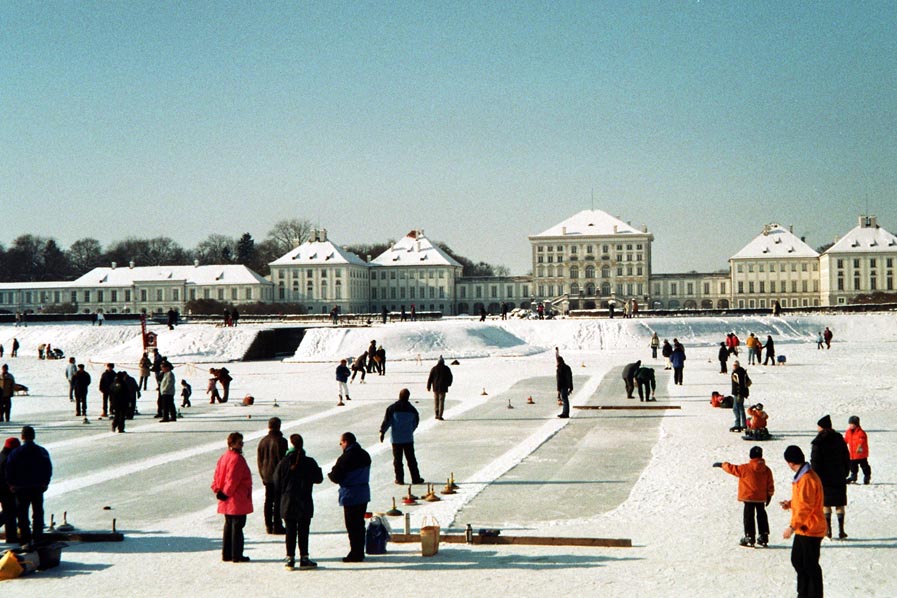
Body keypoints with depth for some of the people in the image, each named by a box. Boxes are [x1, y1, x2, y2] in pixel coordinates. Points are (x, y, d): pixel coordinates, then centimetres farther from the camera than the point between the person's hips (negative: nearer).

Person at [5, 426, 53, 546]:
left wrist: (11, 484, 4)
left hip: (21, 487, -2)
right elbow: (48, 468, 3)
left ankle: (25, 538, 3)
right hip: (38, 487, 2)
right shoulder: (42, 452, -1)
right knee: (38, 513, 11)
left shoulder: (16, 453, -8)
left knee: (22, 514, 6)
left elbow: (9, 470, -5)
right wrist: (45, 482, 10)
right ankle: (37, 537, 10)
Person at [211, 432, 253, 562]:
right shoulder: (237, 459, -18)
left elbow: (217, 475, 12)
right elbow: (233, 479, -22)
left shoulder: (224, 457, 11)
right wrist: (227, 492, -13)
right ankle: (237, 556, 1)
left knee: (228, 526, 15)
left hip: (227, 502, 9)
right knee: (237, 526, -3)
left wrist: (218, 490, 8)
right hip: (238, 500, -9)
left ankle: (226, 554, 19)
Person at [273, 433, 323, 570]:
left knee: (290, 531, 7)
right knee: (303, 531, 7)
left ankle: (290, 558, 7)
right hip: (305, 503, -1)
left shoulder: (283, 463, -7)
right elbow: (318, 479, 1)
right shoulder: (309, 462, -7)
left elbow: (277, 484, -3)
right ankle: (304, 558, 8)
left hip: (287, 503, 1)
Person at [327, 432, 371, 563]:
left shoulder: (345, 458, -18)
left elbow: (335, 477, -15)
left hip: (350, 497, -8)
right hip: (364, 495, 8)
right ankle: (360, 552, 21)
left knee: (352, 527, 0)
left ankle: (355, 554, 2)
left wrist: (330, 474, 8)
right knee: (360, 525, 16)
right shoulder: (365, 455, 7)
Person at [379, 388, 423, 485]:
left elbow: (386, 421, -8)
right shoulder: (412, 409, 0)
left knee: (397, 459, 5)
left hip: (396, 438, -1)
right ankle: (415, 478, 9)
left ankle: (399, 479, 6)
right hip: (408, 438, 1)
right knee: (411, 459, 7)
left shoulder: (392, 408, -7)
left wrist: (382, 431, 0)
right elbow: (415, 423, 10)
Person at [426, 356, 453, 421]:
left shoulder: (434, 368, -3)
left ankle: (437, 415, 14)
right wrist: (448, 384, 25)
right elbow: (450, 377, 6)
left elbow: (430, 378, -3)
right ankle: (440, 416, -8)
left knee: (436, 401, 14)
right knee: (441, 401, -1)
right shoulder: (446, 368, -2)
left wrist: (428, 387, 5)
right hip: (443, 387, -1)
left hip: (435, 387, 1)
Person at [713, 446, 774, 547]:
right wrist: (769, 496, 16)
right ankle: (764, 536, 18)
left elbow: (732, 468, -4)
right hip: (761, 498, 5)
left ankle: (749, 537, -1)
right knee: (761, 516, 14)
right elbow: (770, 485, 5)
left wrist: (722, 464, 10)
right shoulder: (766, 470, 0)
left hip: (749, 497, -5)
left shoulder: (745, 468, -14)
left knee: (749, 516, 1)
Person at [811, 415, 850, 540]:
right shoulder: (839, 439, 4)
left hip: (824, 478, -3)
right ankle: (841, 531, 5)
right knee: (840, 505, 7)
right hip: (839, 478, 3)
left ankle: (828, 531, 4)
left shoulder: (818, 442, -10)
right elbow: (847, 458, 10)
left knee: (826, 505, 5)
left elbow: (815, 461, -11)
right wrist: (845, 473, 18)